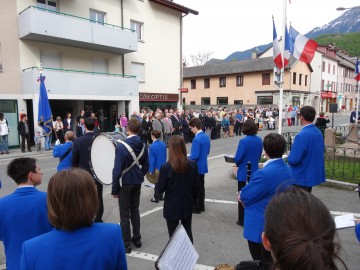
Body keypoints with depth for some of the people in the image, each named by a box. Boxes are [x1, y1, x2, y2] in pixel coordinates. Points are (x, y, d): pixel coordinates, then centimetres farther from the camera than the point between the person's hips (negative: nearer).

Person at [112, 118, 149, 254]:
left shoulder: (121, 146, -20)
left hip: (125, 183, -5)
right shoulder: (143, 145, -3)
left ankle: (126, 245, 16)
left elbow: (117, 170, -17)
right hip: (137, 183, 5)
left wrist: (114, 189, -8)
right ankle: (137, 239, 30)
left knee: (125, 215, 6)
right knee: (135, 211, 19)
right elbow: (146, 166, 4)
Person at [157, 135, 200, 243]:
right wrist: (192, 199, 13)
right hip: (187, 205, 4)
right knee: (188, 232, 22)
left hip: (172, 207, -3)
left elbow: (160, 189, -12)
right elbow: (197, 186, -2)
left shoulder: (166, 167, -21)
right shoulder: (193, 164, -10)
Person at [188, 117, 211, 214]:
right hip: (203, 166, 9)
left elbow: (195, 156, -25)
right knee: (201, 186, 18)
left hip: (196, 167, -9)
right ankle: (201, 206, 28)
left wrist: (186, 159, -10)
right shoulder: (206, 137, 4)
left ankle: (196, 207, 15)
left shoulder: (196, 139, -25)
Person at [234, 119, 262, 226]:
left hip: (244, 173, -5)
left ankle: (242, 220, 18)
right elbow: (259, 155, 8)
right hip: (254, 172, 6)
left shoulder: (244, 141, -22)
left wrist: (238, 163, 1)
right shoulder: (259, 140, -2)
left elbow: (238, 158, -20)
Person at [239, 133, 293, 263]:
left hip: (260, 228, -8)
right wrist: (245, 196, 1)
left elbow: (244, 197, -21)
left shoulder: (264, 173, -30)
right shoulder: (287, 169, -1)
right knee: (272, 263, 24)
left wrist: (241, 195, 1)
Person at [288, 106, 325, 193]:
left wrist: (288, 158, -5)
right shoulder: (318, 132, 3)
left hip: (302, 177, -8)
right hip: (313, 174, 9)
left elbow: (293, 160, -26)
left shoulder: (302, 135, -25)